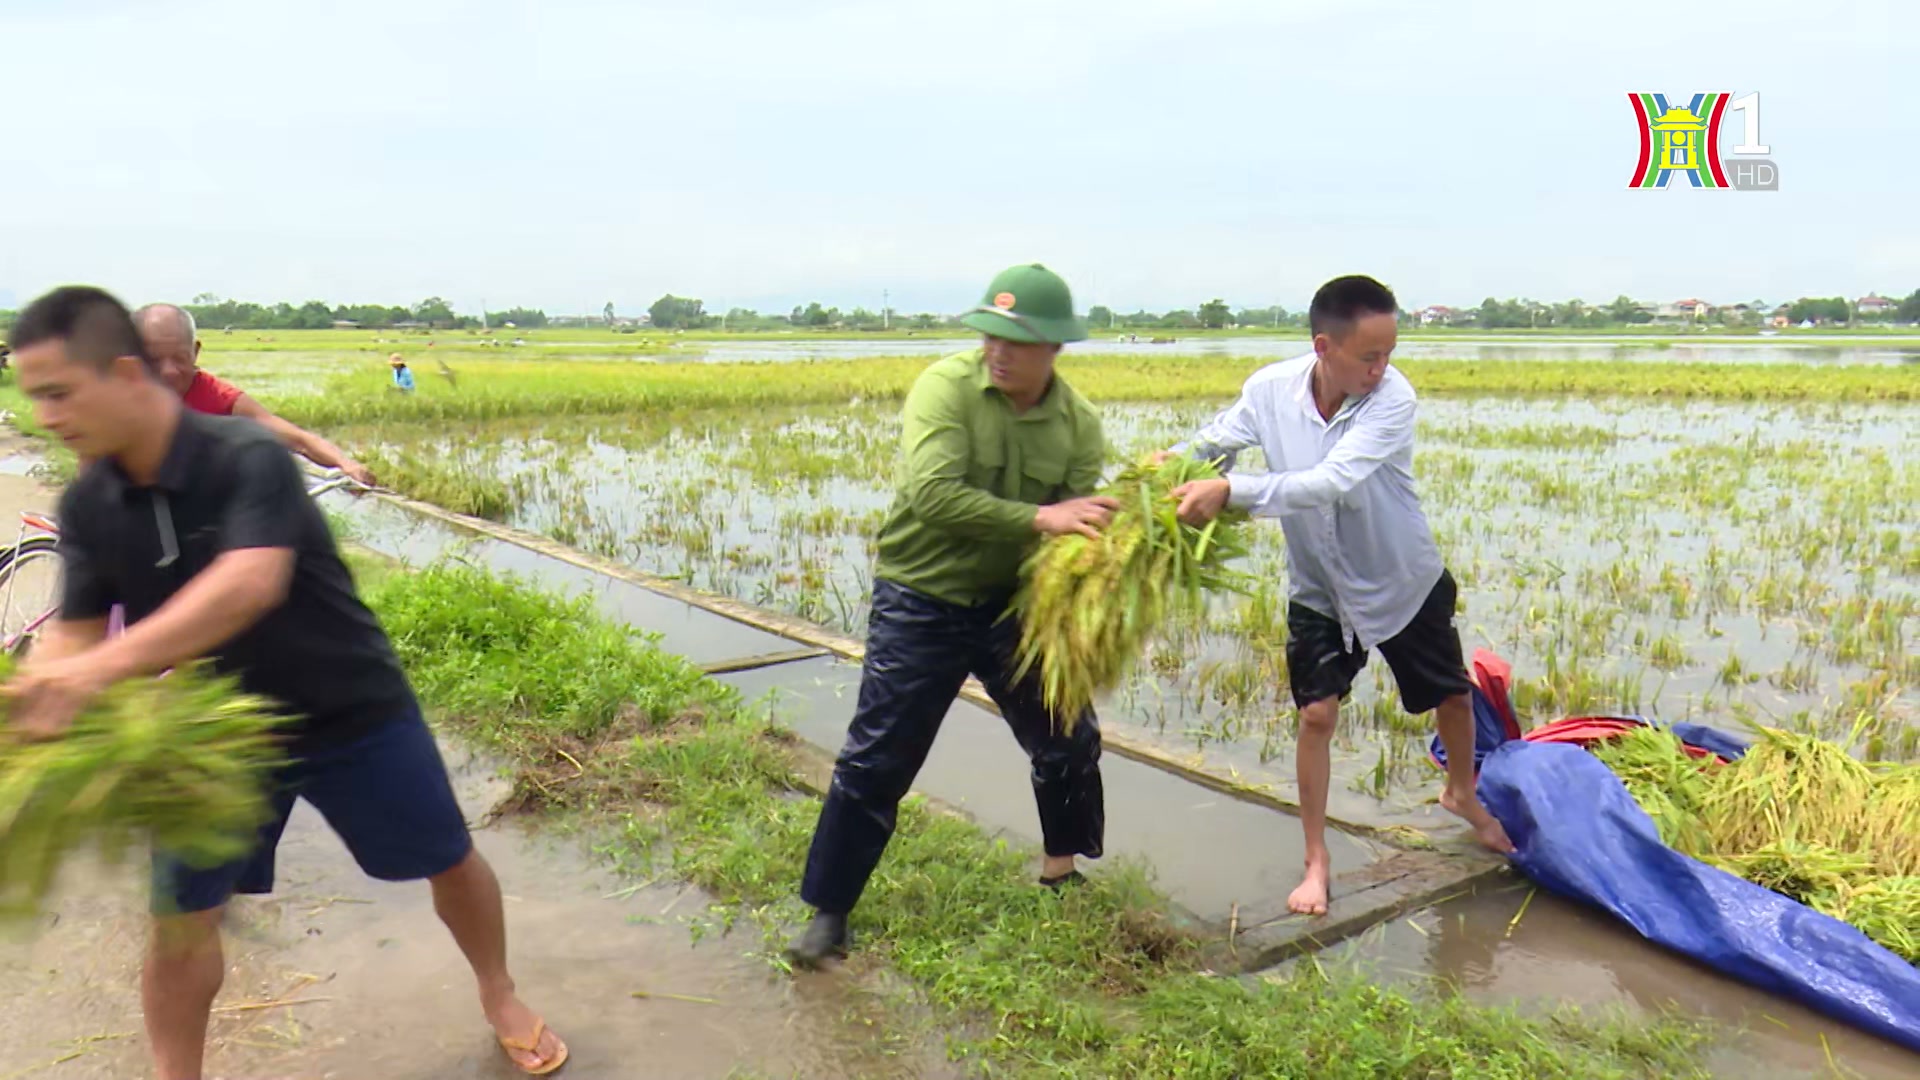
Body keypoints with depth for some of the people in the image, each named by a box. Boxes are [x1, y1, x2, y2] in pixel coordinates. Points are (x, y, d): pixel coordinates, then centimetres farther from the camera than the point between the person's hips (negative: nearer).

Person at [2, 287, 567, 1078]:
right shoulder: (87, 506, -7)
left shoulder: (248, 457, -26)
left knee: (449, 861, 11)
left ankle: (501, 999, 38)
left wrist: (104, 667, -52)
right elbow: (77, 628, -8)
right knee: (180, 917, 4)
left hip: (351, 713, -4)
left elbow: (250, 584, -42)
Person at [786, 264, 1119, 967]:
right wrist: (1037, 520, -33)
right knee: (875, 761, -1)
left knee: (1069, 739, 14)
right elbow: (932, 494, -30)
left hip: (1013, 601, 5)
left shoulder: (1077, 423, -4)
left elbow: (1080, 531, -5)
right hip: (922, 602, -4)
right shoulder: (945, 387, -18)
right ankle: (828, 911, 14)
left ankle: (1061, 871, 40)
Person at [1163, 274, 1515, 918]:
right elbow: (1216, 442, -3)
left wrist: (1231, 491, -45)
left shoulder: (1392, 398, -28)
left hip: (1406, 581, 0)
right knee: (1317, 714, -6)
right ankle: (1316, 862, 12)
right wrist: (1172, 463, -25)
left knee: (1453, 696, 16)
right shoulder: (1270, 389, -20)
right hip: (1320, 588, 1)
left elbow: (1332, 482, -40)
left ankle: (1462, 794, 49)